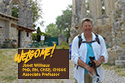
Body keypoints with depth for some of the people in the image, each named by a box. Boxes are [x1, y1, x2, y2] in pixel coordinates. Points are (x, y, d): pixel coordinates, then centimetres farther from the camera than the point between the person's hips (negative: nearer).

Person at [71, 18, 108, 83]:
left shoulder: (100, 39, 8)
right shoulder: (76, 40, 2)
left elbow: (104, 54, 7)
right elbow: (74, 57, -6)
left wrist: (99, 61, -16)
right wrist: (87, 67, -20)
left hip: (96, 72, 2)